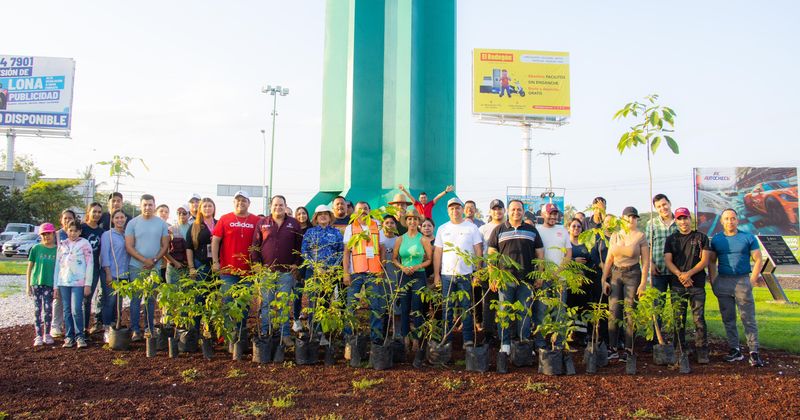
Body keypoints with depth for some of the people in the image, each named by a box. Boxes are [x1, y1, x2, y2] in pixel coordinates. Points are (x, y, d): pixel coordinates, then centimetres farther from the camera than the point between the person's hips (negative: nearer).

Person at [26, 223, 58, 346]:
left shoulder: (58, 250, 0)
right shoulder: (36, 248, 1)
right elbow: (29, 267, 5)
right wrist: (28, 285, 2)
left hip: (50, 284, 0)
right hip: (36, 283, 0)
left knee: (48, 309, 1)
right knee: (37, 309, 3)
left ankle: (47, 335, 16)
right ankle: (39, 336, 9)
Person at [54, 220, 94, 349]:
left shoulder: (84, 244, 1)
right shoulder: (62, 245, 13)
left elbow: (90, 264, -2)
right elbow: (57, 264, 14)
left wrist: (88, 284, -7)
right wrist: (56, 285, 11)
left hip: (78, 282, -4)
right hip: (63, 282, 4)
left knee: (76, 310, -10)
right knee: (67, 310, 6)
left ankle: (79, 336, 0)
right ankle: (69, 336, 12)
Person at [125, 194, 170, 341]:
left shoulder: (161, 223, 6)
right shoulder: (133, 223, 2)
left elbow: (165, 246, 5)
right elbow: (129, 246, -2)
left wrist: (154, 260, -9)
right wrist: (145, 260, -11)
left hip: (155, 267, 1)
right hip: (136, 267, -1)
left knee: (151, 299, 7)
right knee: (136, 299, 0)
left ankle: (149, 329, 14)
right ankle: (135, 330, 6)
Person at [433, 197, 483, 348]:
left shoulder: (471, 227, 4)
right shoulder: (442, 229, 9)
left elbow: (478, 251, 3)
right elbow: (437, 253, 9)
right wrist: (436, 274, 4)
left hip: (466, 274, -2)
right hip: (446, 275, 2)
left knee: (466, 309, 2)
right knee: (447, 309, 6)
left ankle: (468, 339, 10)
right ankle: (447, 339, 14)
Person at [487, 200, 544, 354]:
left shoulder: (532, 230, 12)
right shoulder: (499, 230, 7)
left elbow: (540, 254, 12)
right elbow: (491, 254, 4)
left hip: (527, 280, 1)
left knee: (525, 312, 5)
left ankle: (525, 342, 15)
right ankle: (505, 344, 12)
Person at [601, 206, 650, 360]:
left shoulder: (640, 236, -1)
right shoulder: (615, 236, 9)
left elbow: (645, 262, -4)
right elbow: (609, 260, 11)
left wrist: (643, 283, -10)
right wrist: (604, 280, 6)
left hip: (632, 274, -3)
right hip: (615, 274, 3)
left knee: (630, 313, -3)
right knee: (613, 312, -1)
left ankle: (628, 349, 6)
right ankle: (613, 349, 4)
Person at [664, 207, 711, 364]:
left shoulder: (701, 237, 9)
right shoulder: (671, 239, 14)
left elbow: (705, 260, 1)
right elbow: (667, 260, 5)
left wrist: (689, 273, -12)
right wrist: (680, 274, -12)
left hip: (697, 284, -2)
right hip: (676, 285, 2)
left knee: (699, 318, -6)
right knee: (679, 319, 2)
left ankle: (702, 352, -1)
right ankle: (680, 352, 9)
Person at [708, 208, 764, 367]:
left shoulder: (748, 238, 1)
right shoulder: (716, 239, 8)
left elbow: (758, 260, 1)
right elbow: (711, 262, 12)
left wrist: (752, 281, -6)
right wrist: (713, 282, 4)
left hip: (743, 281, -3)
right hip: (723, 282, 3)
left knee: (748, 319, -4)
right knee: (728, 319, 7)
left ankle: (754, 352, 0)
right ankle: (734, 350, 15)